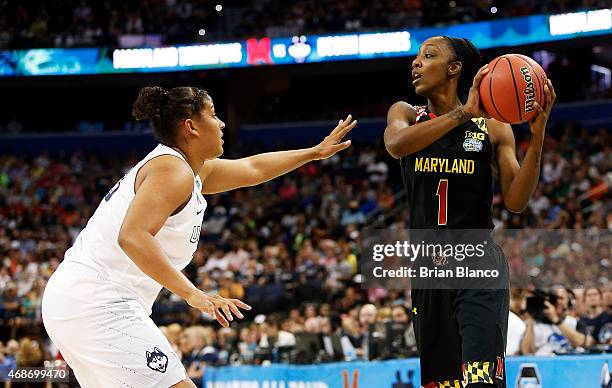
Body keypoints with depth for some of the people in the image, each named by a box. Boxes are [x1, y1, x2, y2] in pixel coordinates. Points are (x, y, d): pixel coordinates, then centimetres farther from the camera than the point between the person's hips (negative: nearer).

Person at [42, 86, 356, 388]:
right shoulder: (173, 170, -12)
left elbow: (252, 168, 35)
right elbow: (132, 236, -27)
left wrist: (315, 152, 43)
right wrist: (192, 294, -32)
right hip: (99, 305, -11)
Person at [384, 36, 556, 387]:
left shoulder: (493, 126, 1)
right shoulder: (407, 114, 5)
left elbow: (516, 201, -5)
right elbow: (396, 144, -20)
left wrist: (537, 138, -17)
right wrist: (463, 114, -29)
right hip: (428, 266, 3)